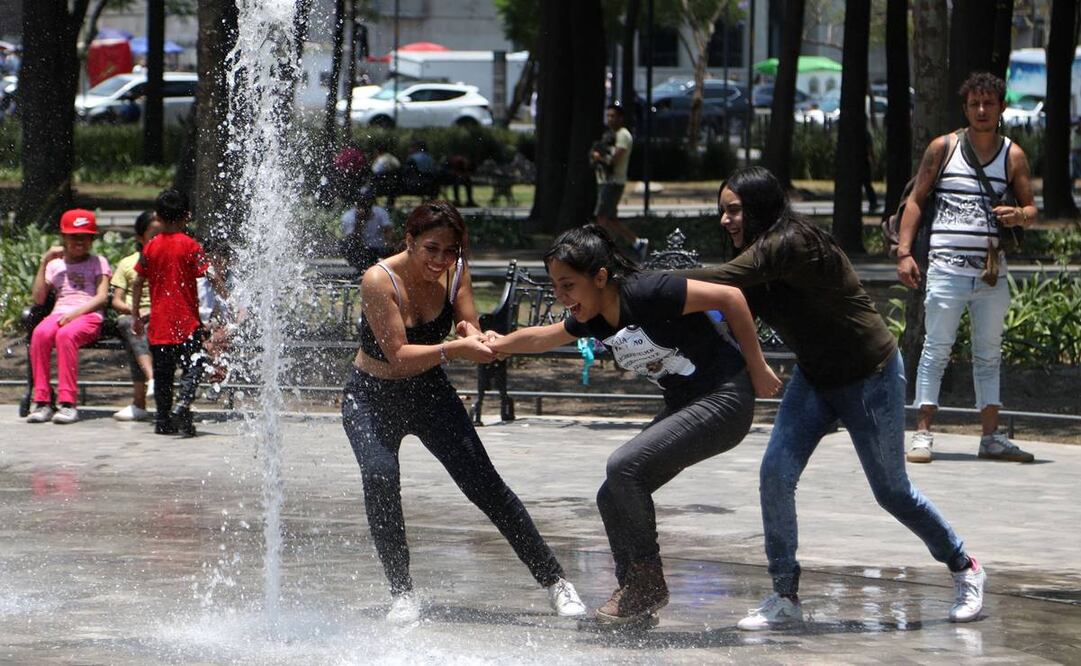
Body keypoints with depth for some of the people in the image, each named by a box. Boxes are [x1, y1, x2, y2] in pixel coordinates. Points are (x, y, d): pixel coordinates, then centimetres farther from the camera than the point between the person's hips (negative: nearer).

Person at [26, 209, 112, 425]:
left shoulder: (98, 262, 15)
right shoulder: (55, 265, 23)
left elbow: (102, 297, 0)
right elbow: (38, 298, 11)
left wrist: (76, 312, -15)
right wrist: (44, 262, 6)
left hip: (89, 316, -3)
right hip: (59, 314, 3)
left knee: (66, 334, -38)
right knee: (40, 333, -34)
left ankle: (68, 403, -39)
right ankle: (42, 401, -33)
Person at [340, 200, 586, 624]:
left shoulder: (455, 270, -9)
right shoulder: (379, 281, -24)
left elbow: (473, 336, -6)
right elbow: (399, 356, -28)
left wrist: (472, 334, -31)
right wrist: (456, 349, -42)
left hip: (430, 393, 4)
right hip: (373, 397, -4)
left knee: (485, 485, -4)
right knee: (380, 476, -28)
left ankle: (554, 581, 4)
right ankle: (401, 593, -17)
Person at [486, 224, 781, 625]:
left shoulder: (648, 295, -24)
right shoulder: (593, 319, 2)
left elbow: (729, 297, -20)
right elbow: (543, 338, 24)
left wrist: (758, 369, -16)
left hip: (724, 400, -9)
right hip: (683, 406, 9)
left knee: (625, 467, -22)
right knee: (613, 498, 4)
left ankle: (648, 583, -10)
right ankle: (636, 598, 15)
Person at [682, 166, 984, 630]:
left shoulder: (792, 244, -29)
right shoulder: (759, 259, -1)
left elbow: (726, 278, -41)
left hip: (870, 377, -8)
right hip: (815, 378, 8)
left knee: (891, 491, 5)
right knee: (775, 474, -10)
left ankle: (965, 569, 28)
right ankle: (784, 598, -2)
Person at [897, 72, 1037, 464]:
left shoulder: (1013, 156, 10)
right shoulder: (943, 149, 5)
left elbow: (1032, 209, 12)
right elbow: (916, 199, 5)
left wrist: (1018, 216, -13)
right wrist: (904, 252, -5)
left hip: (992, 271, 3)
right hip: (947, 267, -3)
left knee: (989, 355, 8)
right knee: (936, 350, -5)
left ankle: (991, 437, 12)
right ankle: (923, 434, -4)